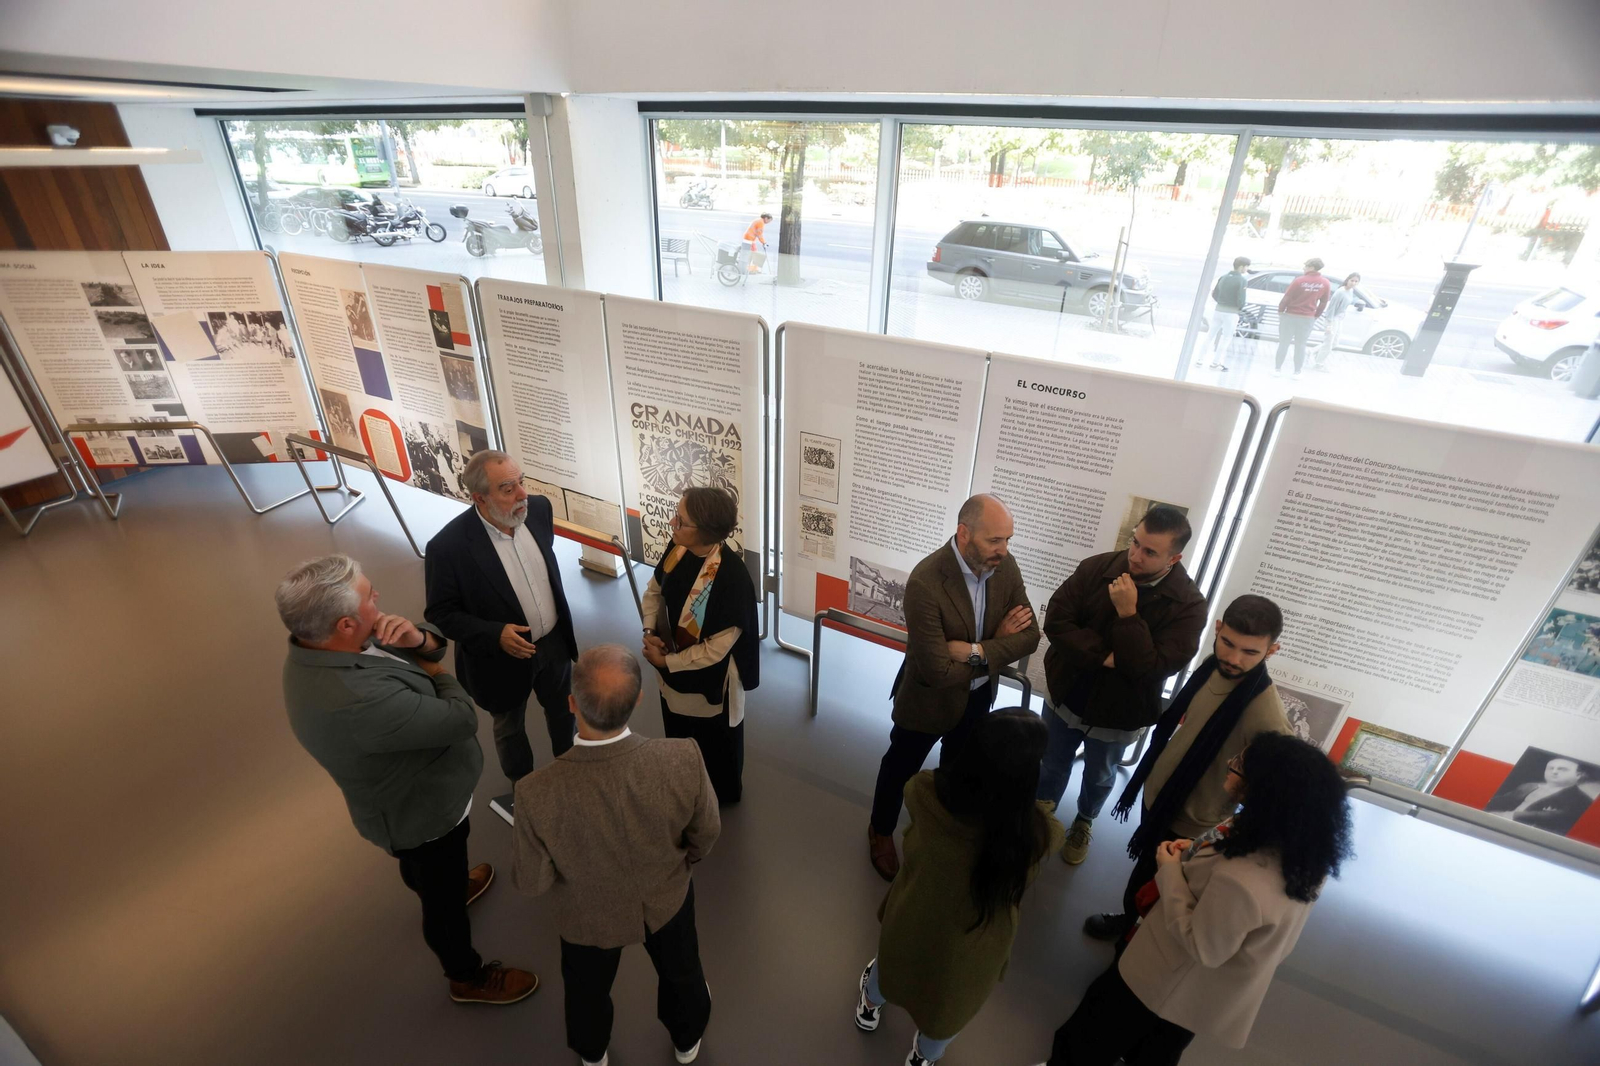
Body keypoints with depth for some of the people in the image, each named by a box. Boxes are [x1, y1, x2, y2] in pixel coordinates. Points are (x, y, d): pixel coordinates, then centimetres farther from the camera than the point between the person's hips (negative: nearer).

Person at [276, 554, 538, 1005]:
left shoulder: (318, 646, -16)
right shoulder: (357, 701, -45)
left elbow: (432, 644, -6)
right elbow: (461, 719, -34)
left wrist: (417, 638, -29)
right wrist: (437, 675, -16)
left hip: (408, 791, 8)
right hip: (422, 812, -8)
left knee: (424, 867, 37)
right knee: (443, 901, 20)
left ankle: (450, 884, 66)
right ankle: (468, 977, 45)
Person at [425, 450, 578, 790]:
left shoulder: (538, 508, -15)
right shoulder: (449, 546, -30)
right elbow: (440, 614, -17)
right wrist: (495, 635, -30)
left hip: (553, 641, 4)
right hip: (501, 657, -4)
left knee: (562, 711, 27)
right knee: (510, 729, 24)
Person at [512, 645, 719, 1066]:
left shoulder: (538, 792, -40)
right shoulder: (683, 760, -37)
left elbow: (531, 882, -20)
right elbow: (706, 833, -16)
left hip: (588, 916, 0)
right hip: (667, 898, 1)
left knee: (588, 990, 35)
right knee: (681, 972, 34)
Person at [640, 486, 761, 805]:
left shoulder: (732, 579, -36)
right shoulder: (679, 549, -16)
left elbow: (716, 649, -28)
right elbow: (654, 590, 3)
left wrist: (665, 662, -18)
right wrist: (650, 631, -12)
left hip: (710, 678, -6)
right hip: (675, 669, 6)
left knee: (714, 747, 23)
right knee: (679, 734, 31)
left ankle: (722, 795, 53)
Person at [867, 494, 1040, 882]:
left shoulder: (1005, 566, -17)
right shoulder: (925, 583, -36)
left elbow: (1030, 635, -13)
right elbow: (938, 671, -34)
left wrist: (976, 651, -29)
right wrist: (996, 644, -21)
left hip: (978, 695, 6)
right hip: (929, 699, -5)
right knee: (901, 768, 21)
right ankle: (881, 831, 50)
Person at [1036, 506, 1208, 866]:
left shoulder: (1188, 604, -21)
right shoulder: (1097, 568, -16)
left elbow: (1151, 668, -28)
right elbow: (1055, 620, -18)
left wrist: (1128, 614, -34)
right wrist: (1105, 657, -25)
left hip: (1118, 714, -1)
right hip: (1067, 696, 1)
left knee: (1099, 777, 26)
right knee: (1051, 766, 23)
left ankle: (1084, 822, 55)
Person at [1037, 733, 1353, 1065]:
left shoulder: (1240, 880, -44)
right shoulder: (1303, 850, -17)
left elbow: (1202, 947, -27)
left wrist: (1170, 871, -21)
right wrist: (1196, 852, -8)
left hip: (1181, 984, -7)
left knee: (1101, 1030, 22)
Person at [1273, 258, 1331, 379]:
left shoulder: (1299, 280, -14)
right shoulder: (1326, 284, -1)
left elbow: (1286, 298, -12)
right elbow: (1323, 303, 4)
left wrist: (1280, 311, 3)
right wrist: (1315, 316, 16)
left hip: (1290, 315, -3)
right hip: (1308, 318, 3)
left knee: (1284, 343, 8)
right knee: (1301, 345, 11)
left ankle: (1277, 368, 13)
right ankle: (1297, 372, 15)